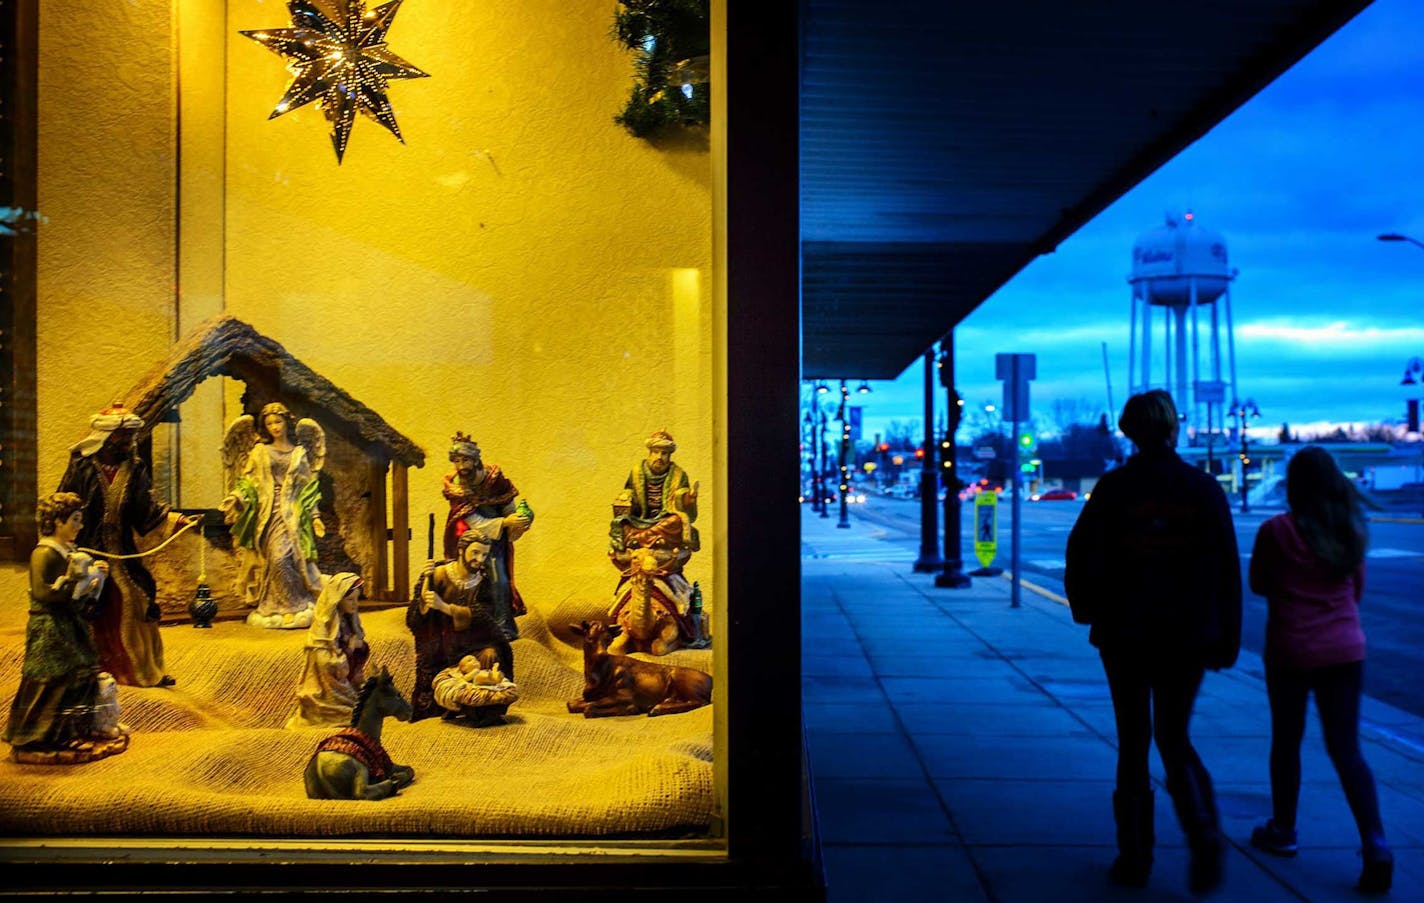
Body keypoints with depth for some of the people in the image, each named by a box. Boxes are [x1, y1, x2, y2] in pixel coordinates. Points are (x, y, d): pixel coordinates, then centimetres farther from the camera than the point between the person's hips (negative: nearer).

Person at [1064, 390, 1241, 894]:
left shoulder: (1114, 488, -7)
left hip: (1125, 634, -1)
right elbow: (1226, 571, -1)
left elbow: (1082, 554, -9)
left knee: (1133, 742, 11)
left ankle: (1134, 857, 16)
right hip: (1187, 636, 1)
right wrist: (1226, 640, 6)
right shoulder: (1205, 489, -2)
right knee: (1175, 740, 16)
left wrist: (1086, 607, 9)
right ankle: (1204, 837, -4)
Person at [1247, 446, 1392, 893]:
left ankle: (1283, 831, 25)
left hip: (1292, 651, -3)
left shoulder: (1277, 530, -12)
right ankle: (1376, 846, -4)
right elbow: (1357, 588, 12)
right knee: (1346, 749, 7)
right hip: (1346, 650, 3)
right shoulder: (1351, 530, 2)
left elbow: (1258, 585, -1)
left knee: (1286, 742, 13)